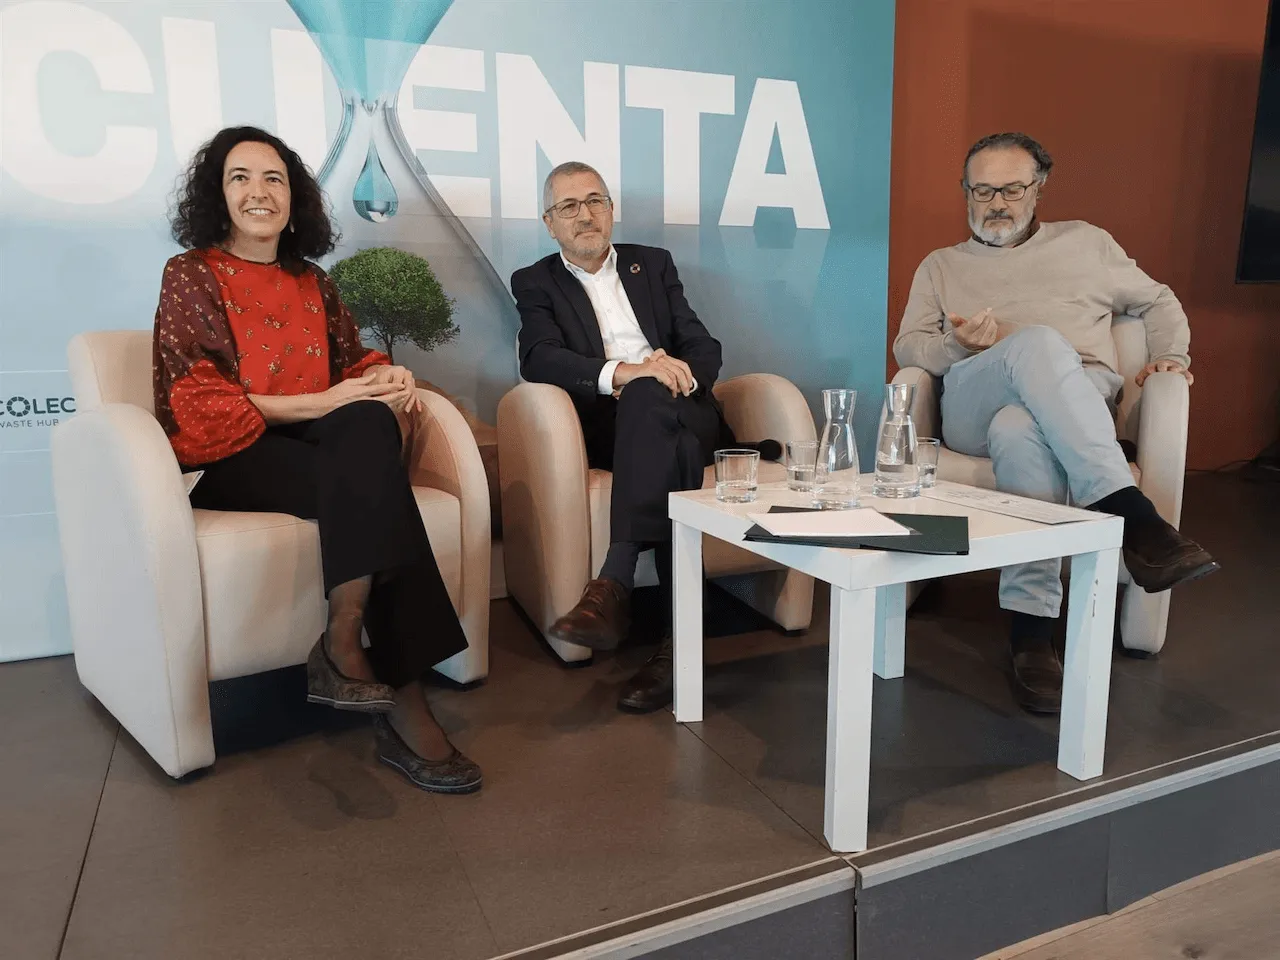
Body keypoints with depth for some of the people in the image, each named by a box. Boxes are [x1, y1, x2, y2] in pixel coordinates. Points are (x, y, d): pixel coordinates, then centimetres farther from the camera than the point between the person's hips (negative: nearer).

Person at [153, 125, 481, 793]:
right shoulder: (191, 275, 5)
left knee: (370, 425, -33)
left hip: (323, 447, 4)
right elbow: (199, 401, -6)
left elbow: (353, 364, 19)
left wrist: (385, 377, -8)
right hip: (231, 461, -4)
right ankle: (403, 707, -37)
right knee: (372, 476, -32)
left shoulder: (312, 283, 20)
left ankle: (343, 649, -36)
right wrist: (321, 402, -16)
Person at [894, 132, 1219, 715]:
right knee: (1038, 343, -37)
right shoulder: (941, 266, 26)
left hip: (1083, 401, 0)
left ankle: (1032, 633, -44)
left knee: (1020, 432, -40)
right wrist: (960, 343, -6)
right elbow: (908, 347, 15)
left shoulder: (1083, 242, 27)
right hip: (972, 409, 0)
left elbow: (1157, 302, 30)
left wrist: (1171, 357, 10)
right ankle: (1132, 518, -45)